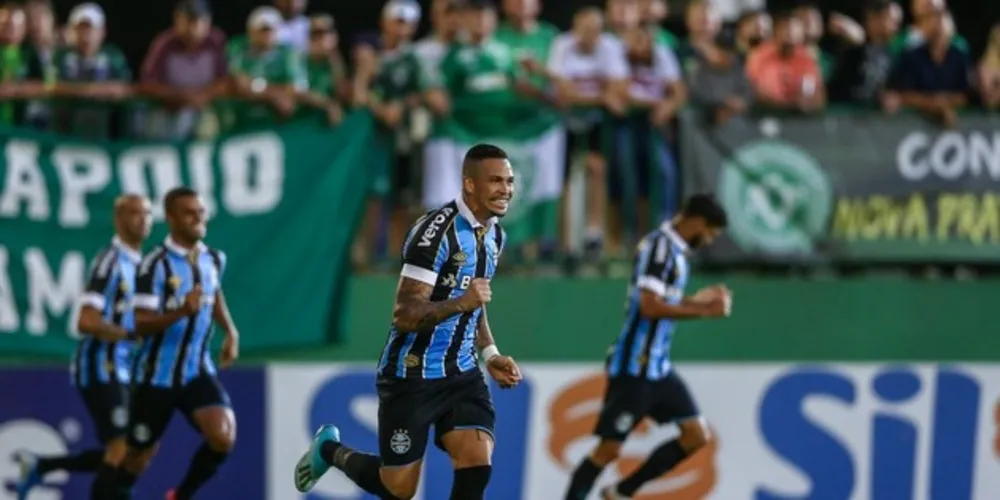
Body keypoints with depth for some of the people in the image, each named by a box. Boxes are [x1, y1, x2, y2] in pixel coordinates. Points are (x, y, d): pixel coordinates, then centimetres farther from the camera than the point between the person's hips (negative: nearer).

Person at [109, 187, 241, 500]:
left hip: (198, 372, 4)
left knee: (223, 437, -19)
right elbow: (141, 325, -21)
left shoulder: (214, 260, 3)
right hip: (157, 375, -4)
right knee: (137, 457, 8)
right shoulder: (156, 265, -16)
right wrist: (181, 312, -35)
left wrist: (231, 333, 16)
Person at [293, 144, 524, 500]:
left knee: (477, 465, -14)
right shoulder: (437, 231, -21)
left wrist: (489, 354, 10)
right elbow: (404, 315, -24)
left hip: (461, 374, 7)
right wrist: (461, 302, -38)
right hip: (412, 376, -7)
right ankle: (331, 450, 35)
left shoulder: (494, 234, 7)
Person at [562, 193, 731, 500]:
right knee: (610, 448, -5)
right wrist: (705, 312, -18)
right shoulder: (660, 246, -16)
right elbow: (650, 307, -24)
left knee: (697, 436, 6)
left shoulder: (673, 249, 13)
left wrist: (699, 299, 17)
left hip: (657, 367, 10)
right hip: (634, 368, -10)